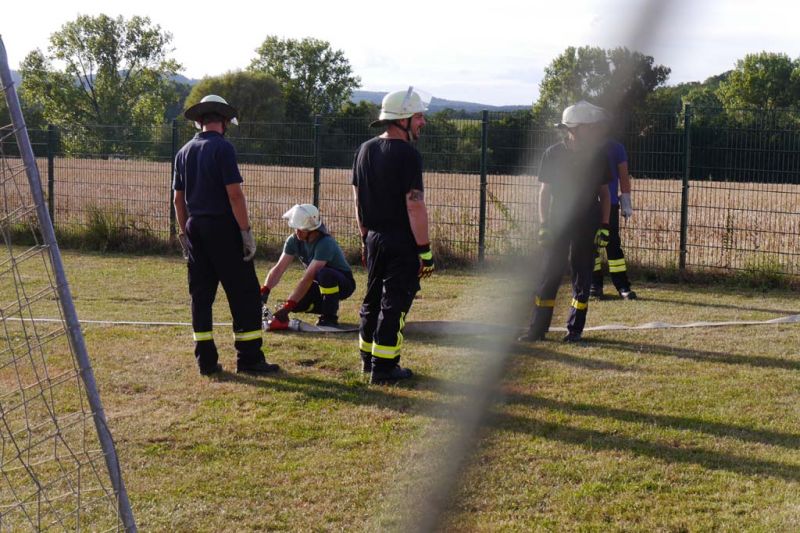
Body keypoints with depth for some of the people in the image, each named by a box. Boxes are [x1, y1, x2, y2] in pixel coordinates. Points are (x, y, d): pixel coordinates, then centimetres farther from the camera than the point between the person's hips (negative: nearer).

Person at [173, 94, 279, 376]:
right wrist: (246, 231, -12)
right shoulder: (222, 147, -10)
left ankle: (206, 360, 9)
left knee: (201, 294, 8)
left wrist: (184, 233, 20)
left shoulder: (184, 152, 11)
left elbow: (178, 198, 13)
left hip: (195, 228, 7)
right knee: (244, 292, -1)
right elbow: (234, 194, -15)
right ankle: (249, 358, -1)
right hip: (222, 227, -7)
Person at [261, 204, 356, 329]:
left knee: (324, 274, -39)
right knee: (296, 304, -19)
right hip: (320, 284, 7)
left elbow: (308, 278, -37)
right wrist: (264, 290, -31)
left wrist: (287, 307, -40)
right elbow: (279, 268, -13)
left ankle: (330, 317, -18)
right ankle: (326, 307, 11)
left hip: (343, 284, -7)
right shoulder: (294, 240, -10)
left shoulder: (325, 243, -33)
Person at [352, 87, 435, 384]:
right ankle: (384, 368, 3)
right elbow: (414, 206, -20)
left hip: (374, 238, 8)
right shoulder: (407, 155, -16)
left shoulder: (365, 150, 8)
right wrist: (425, 250, -16)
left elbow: (358, 200, 13)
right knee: (394, 303, -1)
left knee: (373, 298, 18)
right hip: (401, 242, -8)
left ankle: (368, 359, 29)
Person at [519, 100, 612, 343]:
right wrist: (543, 225, -4)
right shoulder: (553, 154, -2)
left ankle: (575, 329, 12)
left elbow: (604, 193, 8)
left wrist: (604, 226, 1)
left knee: (582, 277, 4)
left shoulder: (598, 156, 3)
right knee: (549, 275, -1)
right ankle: (537, 329, 3)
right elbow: (545, 191, 3)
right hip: (557, 222, -1)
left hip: (587, 224, 1)